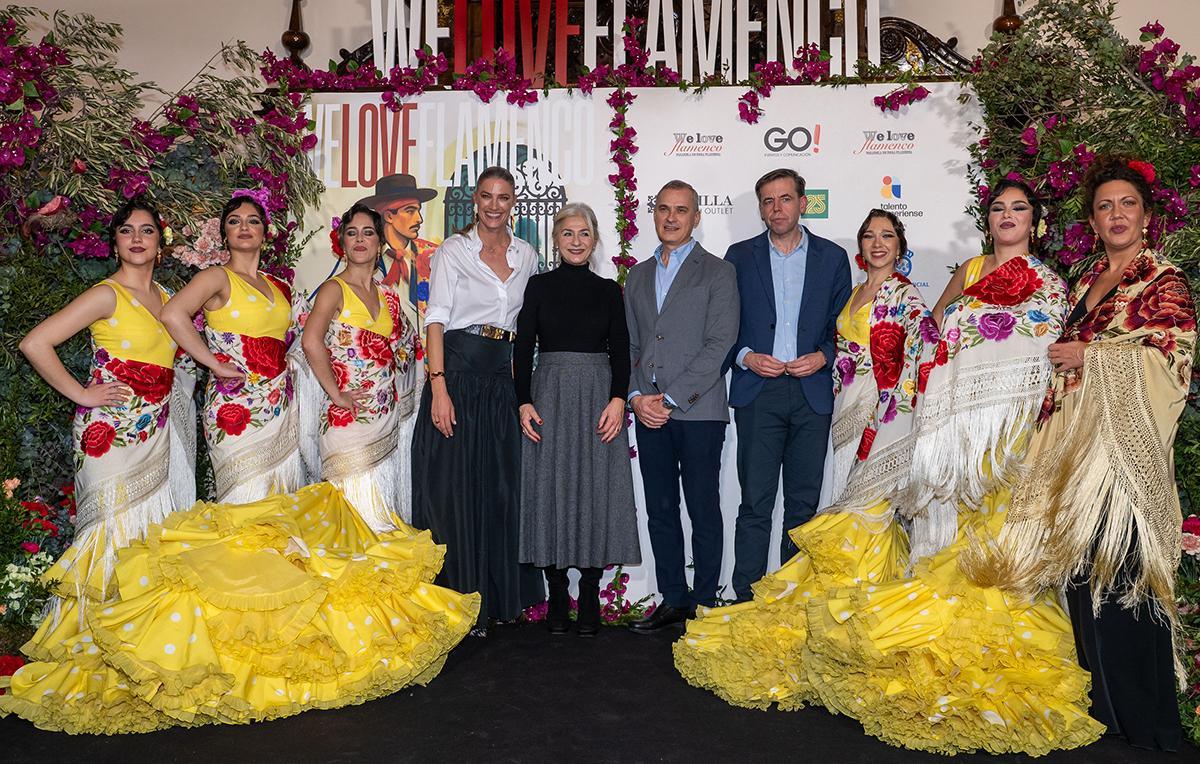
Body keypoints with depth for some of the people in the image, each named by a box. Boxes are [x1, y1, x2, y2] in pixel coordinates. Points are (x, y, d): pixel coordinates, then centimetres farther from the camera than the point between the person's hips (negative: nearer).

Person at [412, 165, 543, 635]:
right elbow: (436, 319, -7)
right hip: (458, 371, -4)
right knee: (453, 488, -1)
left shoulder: (526, 256, 12)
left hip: (503, 378, 4)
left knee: (501, 488, 8)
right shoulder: (454, 250, 0)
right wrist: (438, 386, -17)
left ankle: (500, 597, 21)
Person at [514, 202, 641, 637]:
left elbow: (620, 350, 4)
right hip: (548, 397, 0)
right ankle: (557, 599, 11)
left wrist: (618, 399, -10)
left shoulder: (609, 291, 9)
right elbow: (522, 348, 4)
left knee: (596, 491, 0)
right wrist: (524, 402, -7)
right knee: (550, 490, 0)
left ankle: (589, 601, 9)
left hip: (598, 399, 1)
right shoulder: (539, 286, 7)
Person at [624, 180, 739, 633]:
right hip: (648, 410, 5)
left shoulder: (718, 272, 1)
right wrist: (637, 397, -1)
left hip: (698, 410, -5)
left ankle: (705, 604, 13)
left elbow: (719, 344, -9)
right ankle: (674, 600, 20)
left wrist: (671, 398, -13)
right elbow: (629, 344, 15)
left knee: (704, 512, 2)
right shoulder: (638, 276, 18)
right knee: (660, 511, 9)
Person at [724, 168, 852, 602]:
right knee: (755, 502, -3)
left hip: (812, 392, 1)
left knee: (804, 502, 7)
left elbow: (843, 323, 10)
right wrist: (745, 356, -9)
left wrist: (823, 356, -7)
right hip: (758, 392, -1)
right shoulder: (740, 257, 9)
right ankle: (747, 598, 4)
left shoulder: (832, 257, 10)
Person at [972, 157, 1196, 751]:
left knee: (1121, 566, -8)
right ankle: (1097, 699, 18)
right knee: (1082, 563, 7)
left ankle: (1138, 713, 5)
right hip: (1077, 437, 6)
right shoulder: (1085, 282, 19)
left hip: (1127, 441, -6)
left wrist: (1090, 354, -9)